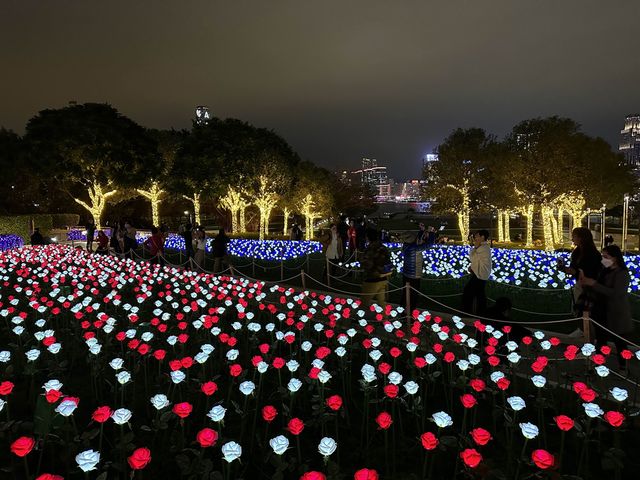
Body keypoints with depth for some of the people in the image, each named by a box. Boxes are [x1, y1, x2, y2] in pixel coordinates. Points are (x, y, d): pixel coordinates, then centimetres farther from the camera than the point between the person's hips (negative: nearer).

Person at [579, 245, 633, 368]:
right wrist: (586, 282, -10)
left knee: (619, 341, 8)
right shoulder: (605, 270, 4)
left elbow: (615, 293, -28)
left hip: (616, 315, -7)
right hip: (602, 312, 7)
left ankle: (622, 366, 23)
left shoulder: (622, 273, -18)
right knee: (601, 338, 18)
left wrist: (594, 283, -28)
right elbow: (599, 288, 9)